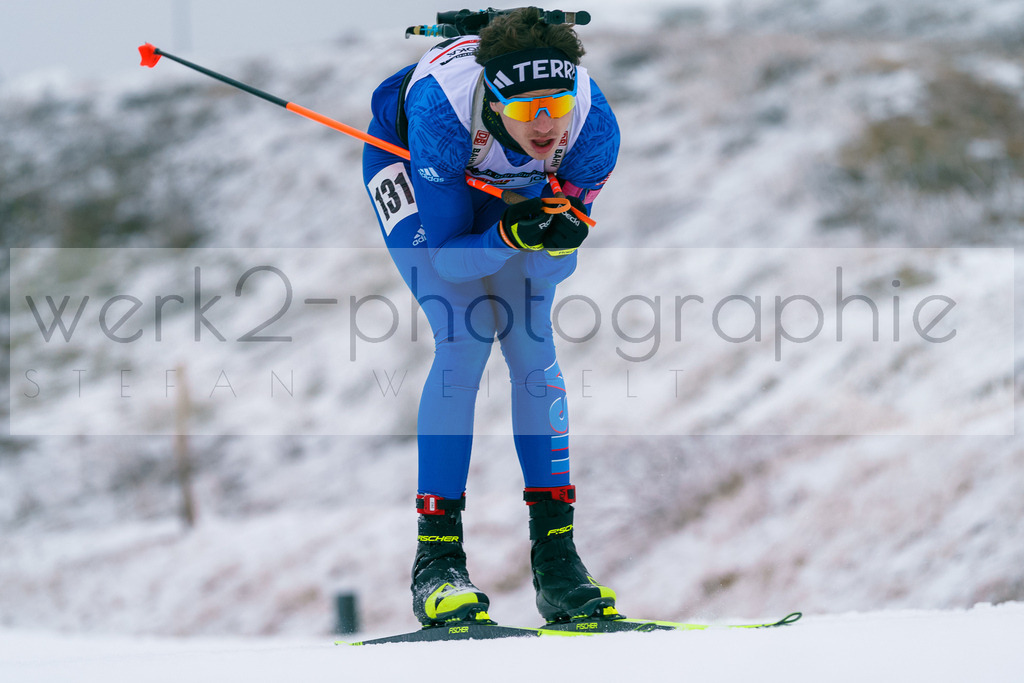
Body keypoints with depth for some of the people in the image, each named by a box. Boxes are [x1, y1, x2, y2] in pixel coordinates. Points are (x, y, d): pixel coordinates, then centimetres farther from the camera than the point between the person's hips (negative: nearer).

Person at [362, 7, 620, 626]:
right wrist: (510, 236, -50)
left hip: (511, 183, 3)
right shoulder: (442, 111, -43)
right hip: (406, 162, -3)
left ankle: (556, 552, -3)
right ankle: (437, 560, -16)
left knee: (531, 342, -9)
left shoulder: (593, 126, -33)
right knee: (465, 338, -19)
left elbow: (557, 266, -20)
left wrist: (562, 239, -42)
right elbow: (446, 256, -33)